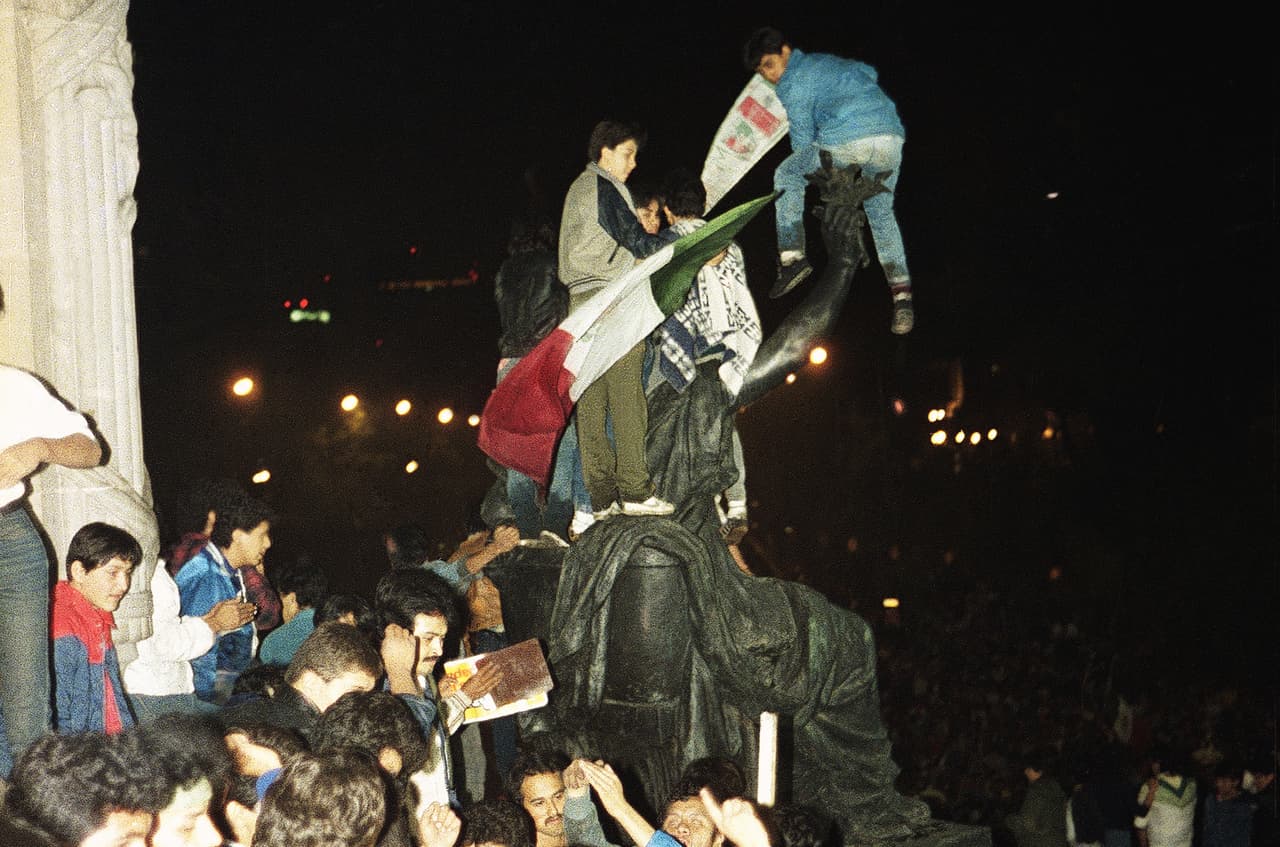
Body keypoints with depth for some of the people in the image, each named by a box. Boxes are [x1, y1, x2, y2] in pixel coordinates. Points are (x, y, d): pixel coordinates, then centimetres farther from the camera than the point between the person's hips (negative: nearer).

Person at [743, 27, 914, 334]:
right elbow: (869, 72, 43)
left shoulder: (793, 82, 7)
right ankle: (902, 295, 14)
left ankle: (792, 257, 7)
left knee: (786, 174, 17)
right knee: (881, 212, 23)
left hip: (847, 142, -7)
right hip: (892, 137, 7)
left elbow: (803, 140, 7)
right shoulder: (825, 61, 30)